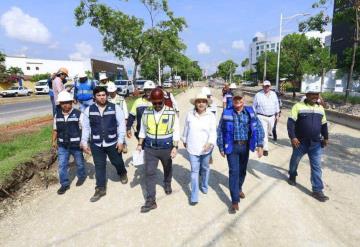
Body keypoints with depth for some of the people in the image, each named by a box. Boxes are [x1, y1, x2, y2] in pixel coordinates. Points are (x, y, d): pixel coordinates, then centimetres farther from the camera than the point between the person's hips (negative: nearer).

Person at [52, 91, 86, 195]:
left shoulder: (78, 114, -12)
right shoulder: (57, 115, 3)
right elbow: (55, 129, 14)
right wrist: (54, 141, 9)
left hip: (76, 144, -3)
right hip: (62, 145, 3)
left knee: (79, 162, 16)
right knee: (62, 165, 4)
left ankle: (81, 177, 41)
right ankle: (64, 184, 20)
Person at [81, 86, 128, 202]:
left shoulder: (115, 108, -6)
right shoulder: (89, 110, 0)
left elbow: (121, 124, -5)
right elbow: (86, 127, 5)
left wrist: (121, 140, -10)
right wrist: (84, 143, 2)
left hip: (113, 142, -1)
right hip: (96, 144, 1)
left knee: (117, 162, 15)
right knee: (99, 166, 10)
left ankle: (122, 173, 48)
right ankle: (100, 189, 25)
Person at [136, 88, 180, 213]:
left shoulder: (171, 113, -11)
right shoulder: (146, 112, -4)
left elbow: (176, 132, -8)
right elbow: (143, 130, 7)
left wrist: (175, 147, -16)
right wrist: (140, 144, 3)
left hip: (166, 148, -1)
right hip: (150, 148, 1)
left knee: (168, 169, 21)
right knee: (149, 173, -1)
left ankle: (167, 184, 51)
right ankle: (151, 200, 9)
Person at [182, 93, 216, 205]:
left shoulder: (211, 116, -8)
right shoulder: (190, 114, -5)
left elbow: (213, 131, -14)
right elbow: (186, 128, 7)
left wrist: (210, 143, -30)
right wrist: (184, 140, 15)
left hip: (206, 148, 0)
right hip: (193, 148, 0)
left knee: (205, 168, 20)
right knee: (194, 171, 3)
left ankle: (204, 186, 46)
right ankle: (194, 196, 12)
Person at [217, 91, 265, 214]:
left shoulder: (250, 112, -1)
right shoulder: (227, 113, -6)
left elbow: (258, 128, 0)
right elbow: (220, 131, -1)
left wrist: (260, 145, -8)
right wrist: (221, 147, 0)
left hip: (245, 146, 3)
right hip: (232, 146, -3)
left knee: (242, 170, 19)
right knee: (234, 172, -5)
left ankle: (239, 188, 47)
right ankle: (235, 201, 4)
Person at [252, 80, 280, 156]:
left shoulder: (274, 94, 7)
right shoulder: (258, 95, -4)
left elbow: (276, 104, 15)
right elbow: (254, 106, 1)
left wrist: (277, 114, 14)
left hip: (271, 117, 5)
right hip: (261, 117, -4)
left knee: (269, 131, 19)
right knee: (264, 133, -9)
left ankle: (262, 142, 45)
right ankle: (265, 149, 0)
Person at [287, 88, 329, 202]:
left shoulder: (320, 108, 8)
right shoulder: (298, 106, -10)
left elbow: (324, 124, 19)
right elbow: (291, 122, -15)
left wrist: (326, 138, 18)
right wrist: (292, 137, -23)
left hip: (316, 143, 4)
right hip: (300, 142, -3)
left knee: (316, 167, 3)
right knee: (295, 160, 16)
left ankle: (317, 190, 11)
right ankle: (292, 176, 43)